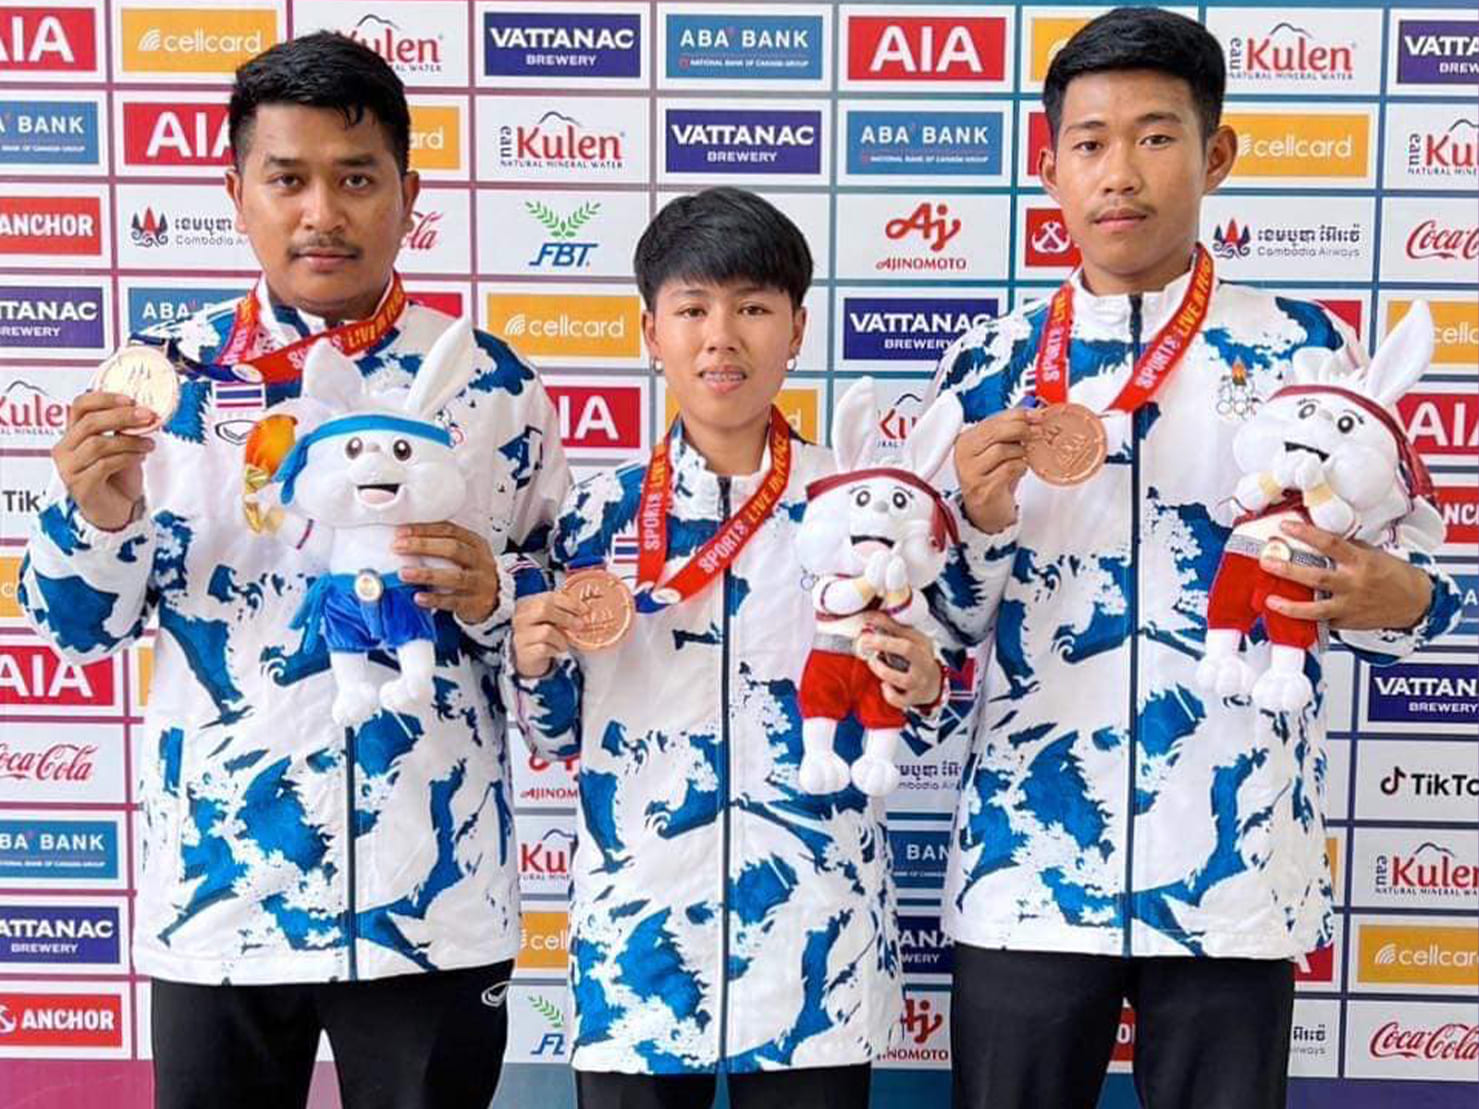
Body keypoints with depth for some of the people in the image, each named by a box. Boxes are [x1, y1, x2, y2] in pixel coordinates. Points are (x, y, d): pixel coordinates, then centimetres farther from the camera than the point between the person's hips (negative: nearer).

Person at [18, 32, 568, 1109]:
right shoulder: (171, 374, 0)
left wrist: (490, 598, -16)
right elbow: (85, 625, 3)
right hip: (215, 889, 1)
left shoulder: (491, 385, -2)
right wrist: (96, 515, -17)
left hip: (430, 898, 0)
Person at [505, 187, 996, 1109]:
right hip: (635, 934, 1)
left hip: (815, 944, 0)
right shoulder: (598, 516, 1)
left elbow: (911, 705, 5)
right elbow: (558, 731, 8)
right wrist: (533, 663, -12)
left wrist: (920, 690, -16)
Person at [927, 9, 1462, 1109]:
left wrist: (1394, 597, -19)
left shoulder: (1306, 350, 0)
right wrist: (974, 523, -12)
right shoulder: (989, 367, 4)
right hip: (1025, 871, 1)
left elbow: (1394, 586, 3)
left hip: (1233, 875, -1)